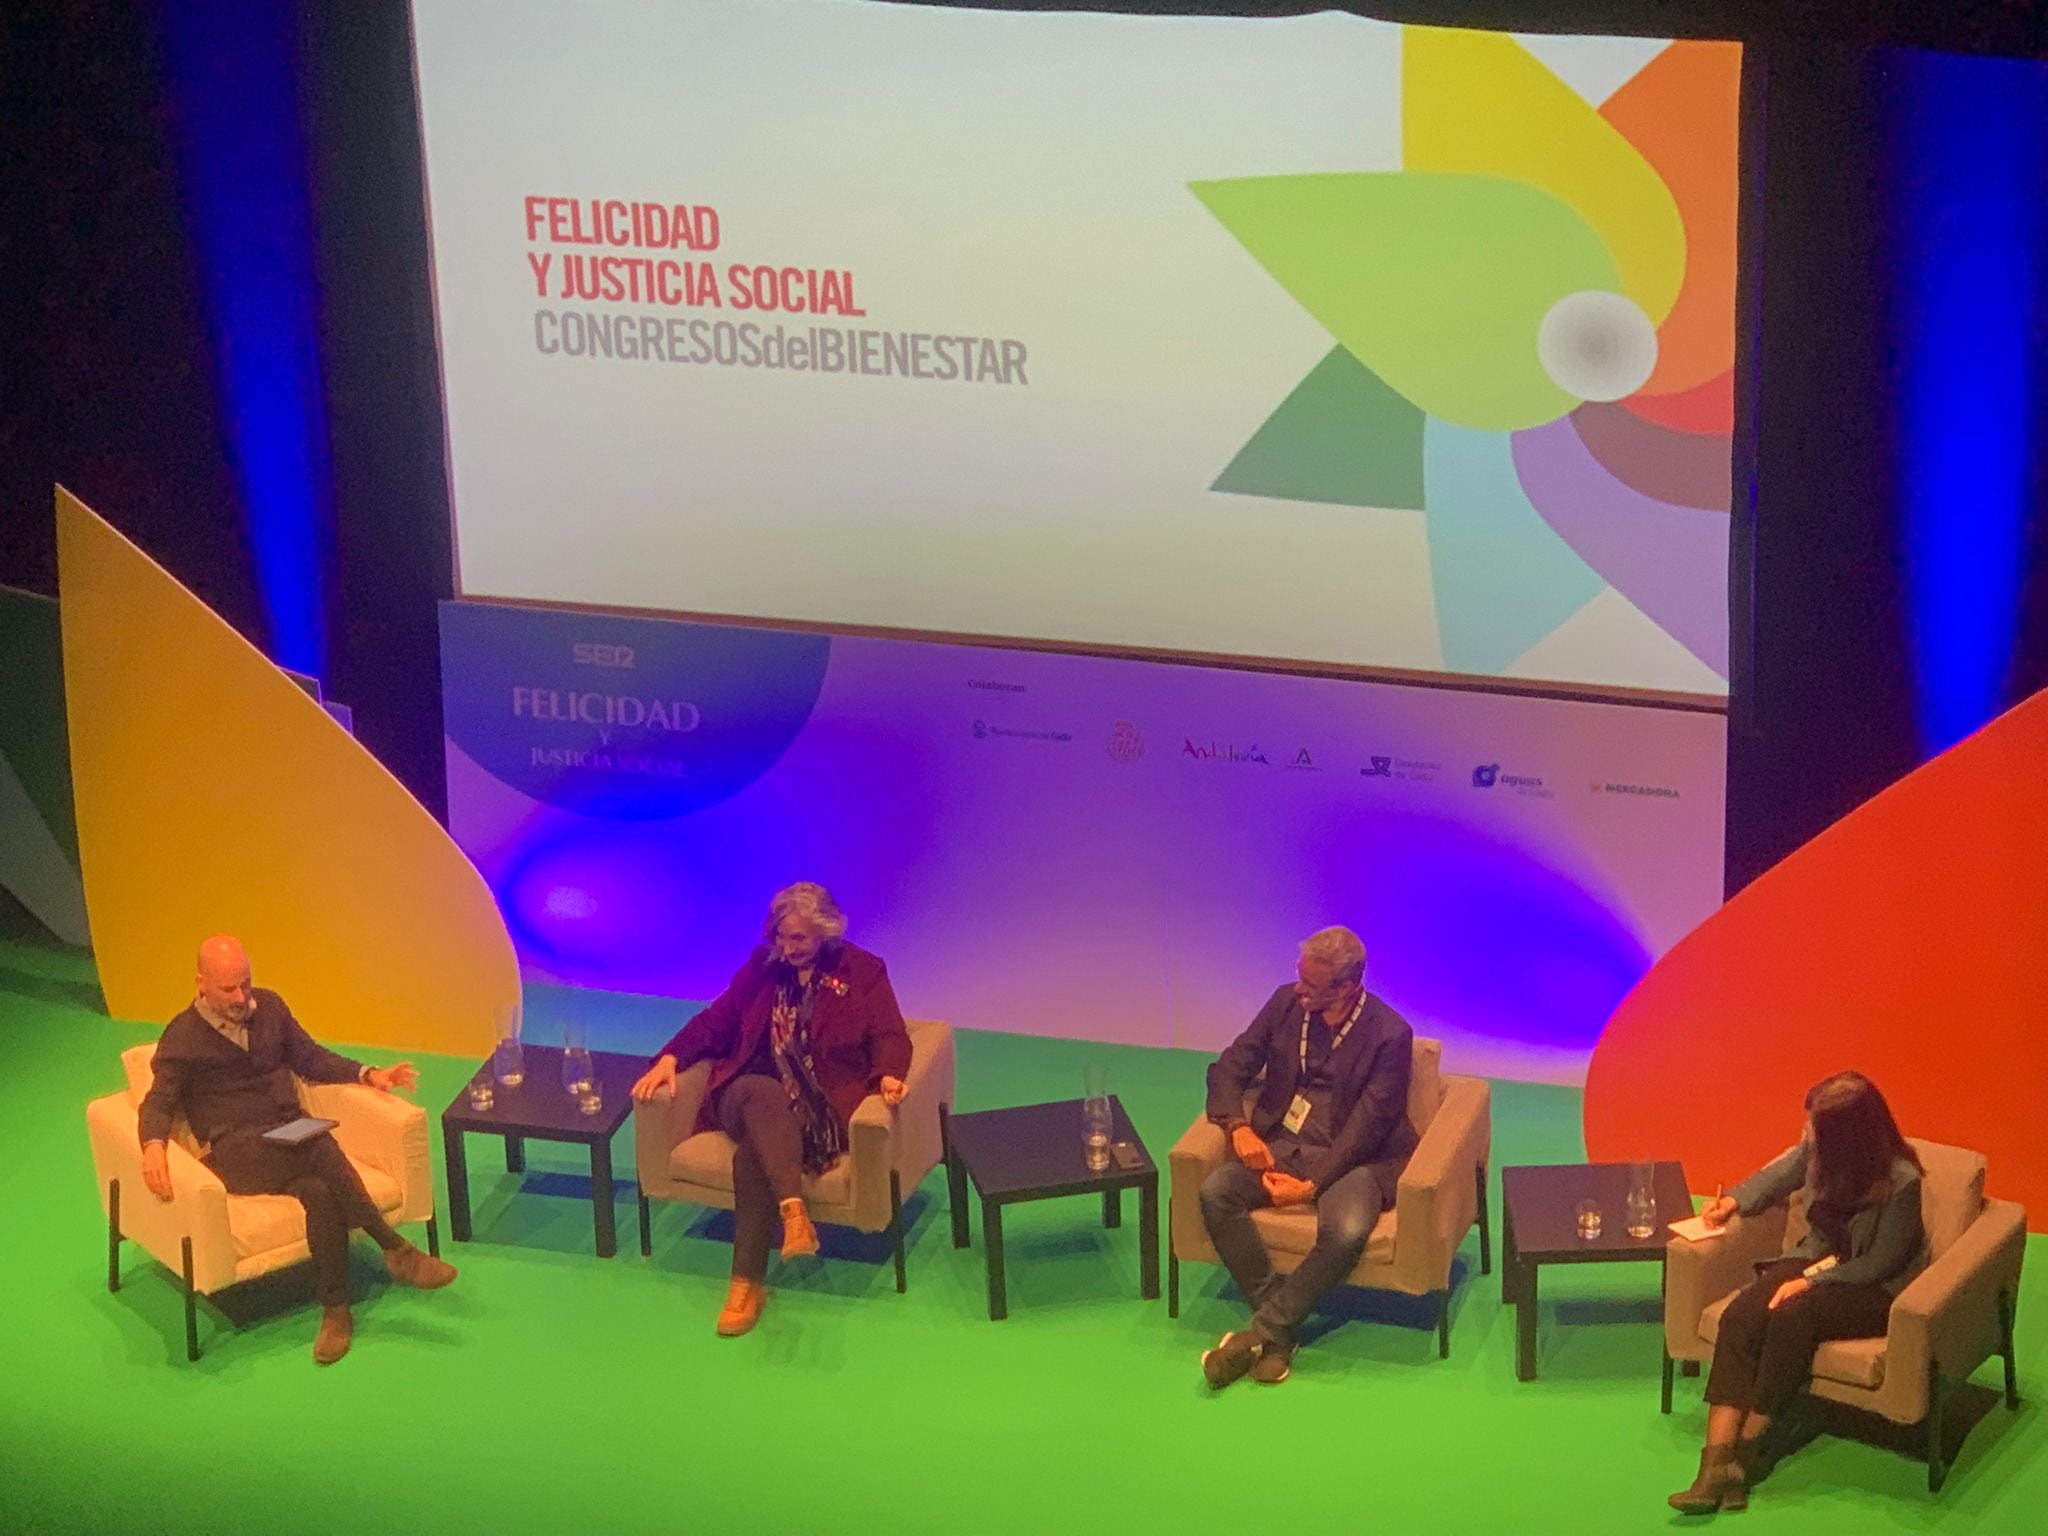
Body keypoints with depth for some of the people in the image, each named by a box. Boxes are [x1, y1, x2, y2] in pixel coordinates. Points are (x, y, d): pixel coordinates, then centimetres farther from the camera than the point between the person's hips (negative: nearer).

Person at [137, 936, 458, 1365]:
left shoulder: (268, 1006, 13)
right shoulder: (183, 1036, 0)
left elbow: (310, 1057, 22)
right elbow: (159, 1101, -3)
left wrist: (368, 1074, 7)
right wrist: (154, 1145, -26)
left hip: (292, 1138, 4)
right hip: (237, 1150, -4)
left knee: (320, 1191, -32)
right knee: (319, 1150, -35)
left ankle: (336, 1311, -27)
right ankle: (394, 1248, -30)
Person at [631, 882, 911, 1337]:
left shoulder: (863, 973, 11)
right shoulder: (762, 966, 18)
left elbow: (889, 1037, 3)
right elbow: (715, 1022, 18)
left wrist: (888, 1075, -21)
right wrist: (670, 1058, 0)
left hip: (818, 1107, -2)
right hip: (748, 1095, 2)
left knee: (754, 1151, -34)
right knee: (764, 1094, -38)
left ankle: (748, 1282, -36)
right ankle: (793, 1211, -56)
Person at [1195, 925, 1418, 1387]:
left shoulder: (1390, 1035, -12)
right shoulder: (1286, 1003, 2)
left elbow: (1368, 1125, -14)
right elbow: (1228, 1069, 8)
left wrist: (1311, 1184, -21)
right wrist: (1239, 1127, -12)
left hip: (1353, 1156, -4)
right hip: (1283, 1144, 4)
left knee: (1346, 1232, -35)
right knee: (1215, 1193, -24)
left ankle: (1265, 1331, -18)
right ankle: (1273, 1316, -18)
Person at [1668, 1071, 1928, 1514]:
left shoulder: (1899, 1181, -23)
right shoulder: (1816, 1150, -5)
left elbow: (1879, 1264, -16)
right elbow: (1779, 1173, 19)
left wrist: (1811, 1282, -22)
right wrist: (1735, 1200, 6)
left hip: (1875, 1290, -6)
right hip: (1817, 1262, 6)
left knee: (1790, 1315, -35)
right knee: (1739, 1317, -24)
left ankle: (1748, 1447, -21)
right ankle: (1717, 1464, -34)